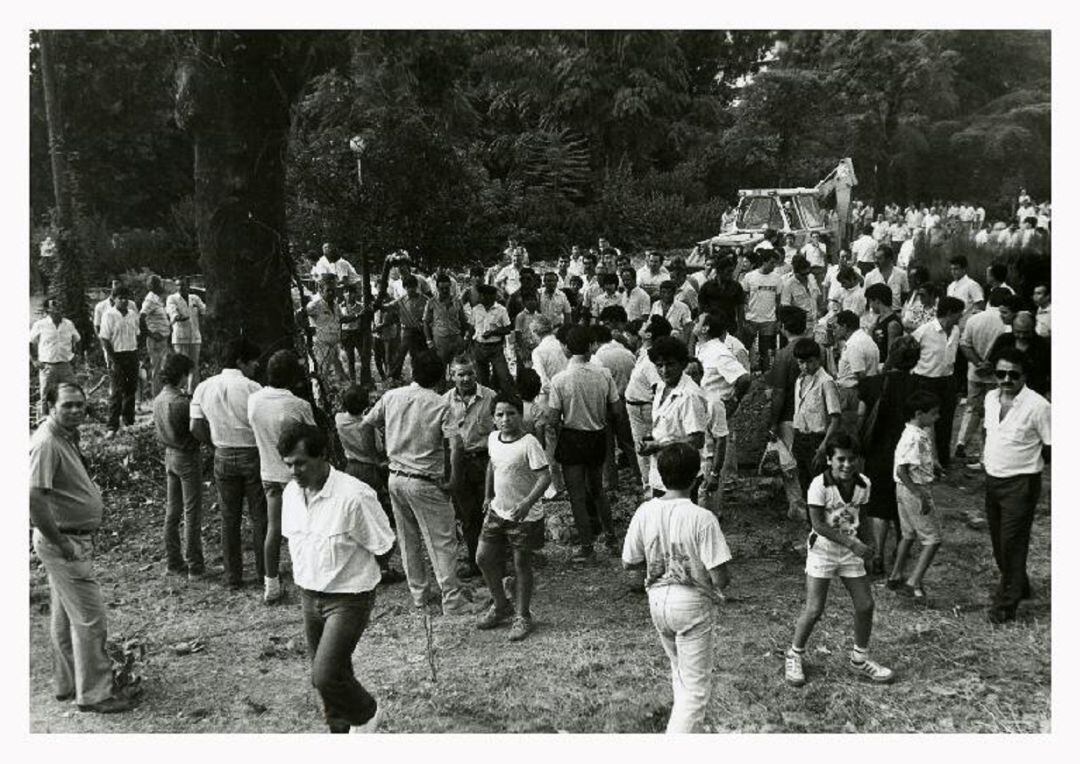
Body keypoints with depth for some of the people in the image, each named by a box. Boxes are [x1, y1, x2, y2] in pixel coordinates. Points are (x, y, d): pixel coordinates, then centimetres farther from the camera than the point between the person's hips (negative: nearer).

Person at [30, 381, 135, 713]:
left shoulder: (67, 437, 10)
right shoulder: (46, 443, -22)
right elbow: (34, 497, -31)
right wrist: (60, 542, -25)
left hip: (75, 539, 10)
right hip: (65, 542, -10)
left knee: (65, 617, 20)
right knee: (90, 620, -4)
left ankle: (66, 684, 33)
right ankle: (94, 694, 6)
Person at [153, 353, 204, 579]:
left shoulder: (158, 400, 3)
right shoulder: (181, 402, -23)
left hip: (169, 455, 8)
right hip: (187, 457, -8)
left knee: (172, 510, 15)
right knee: (192, 513, 0)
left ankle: (173, 561, 22)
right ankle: (194, 565, 5)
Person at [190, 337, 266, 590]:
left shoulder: (204, 388, 2)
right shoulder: (251, 388, -13)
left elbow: (196, 427, 1)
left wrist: (217, 444, 14)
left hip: (223, 457, 4)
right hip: (253, 455, -4)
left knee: (229, 518, 12)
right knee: (259, 516, 8)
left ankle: (233, 577, 16)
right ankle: (264, 572, 14)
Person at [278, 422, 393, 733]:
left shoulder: (354, 496, -23)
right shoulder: (291, 493, -2)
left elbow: (383, 546, -14)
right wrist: (305, 575, 6)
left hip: (348, 599, -6)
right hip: (308, 595, 7)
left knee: (326, 675, -13)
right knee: (323, 675, 15)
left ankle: (366, 714, 17)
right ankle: (342, 730, 37)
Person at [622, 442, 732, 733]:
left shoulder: (645, 512, -7)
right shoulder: (702, 518, -21)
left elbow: (629, 563, 2)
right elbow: (719, 577, -20)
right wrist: (724, 580, 3)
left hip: (657, 600, 6)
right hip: (692, 603, -5)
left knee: (680, 672, 27)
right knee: (696, 687, 4)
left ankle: (680, 727, 40)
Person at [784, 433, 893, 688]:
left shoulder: (863, 484, -4)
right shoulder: (819, 485, -20)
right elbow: (818, 524, -21)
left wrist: (866, 546, 2)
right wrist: (852, 543, -25)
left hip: (852, 551, 5)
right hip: (823, 550, -5)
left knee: (866, 605, 5)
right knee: (814, 610, -6)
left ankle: (859, 659, 26)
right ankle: (794, 657, 16)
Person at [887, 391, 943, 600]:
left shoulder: (922, 434, 7)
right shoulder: (914, 438, -23)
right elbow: (902, 470, -26)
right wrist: (921, 496, -26)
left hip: (907, 490, 10)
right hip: (915, 490, -10)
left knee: (909, 534, 21)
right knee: (932, 539, -4)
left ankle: (895, 577, 31)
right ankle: (914, 582, -5)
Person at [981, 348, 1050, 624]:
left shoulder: (1037, 406, -18)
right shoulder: (991, 398, 3)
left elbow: (1050, 447, -11)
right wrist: (987, 454, 7)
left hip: (1020, 484, -7)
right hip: (993, 480, 7)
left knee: (1012, 543, -1)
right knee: (998, 541, 18)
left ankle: (1006, 604, 12)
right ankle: (1018, 586, 39)